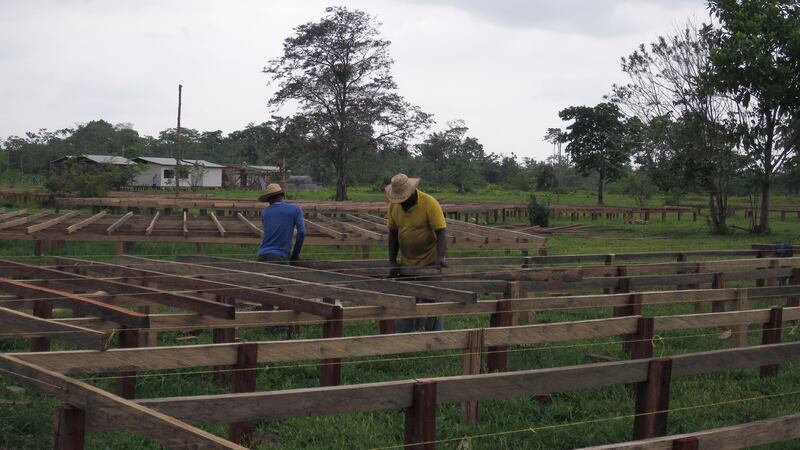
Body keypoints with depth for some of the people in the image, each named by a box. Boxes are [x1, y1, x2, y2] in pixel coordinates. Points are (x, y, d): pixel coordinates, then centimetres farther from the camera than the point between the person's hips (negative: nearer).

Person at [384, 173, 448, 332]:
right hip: (406, 264, 5)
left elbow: (441, 232, -20)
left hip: (429, 263, -5)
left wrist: (441, 256, -33)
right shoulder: (393, 205, -2)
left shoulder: (430, 204, -17)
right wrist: (392, 261, -3)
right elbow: (393, 233, 3)